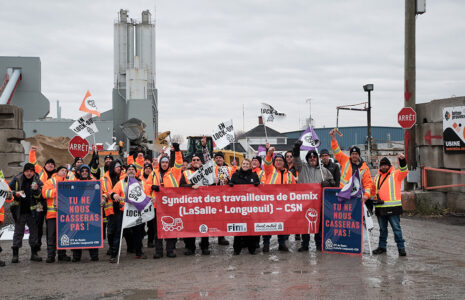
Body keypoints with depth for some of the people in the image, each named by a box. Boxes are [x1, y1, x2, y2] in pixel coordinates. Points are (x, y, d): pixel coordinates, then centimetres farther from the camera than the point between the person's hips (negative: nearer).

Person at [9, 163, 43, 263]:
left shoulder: (37, 181, 2)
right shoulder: (17, 180, -1)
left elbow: (40, 196, 1)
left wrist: (36, 190, -19)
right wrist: (16, 194, -14)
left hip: (32, 212, 1)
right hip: (19, 211, -1)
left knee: (34, 231, 6)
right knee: (18, 232, 1)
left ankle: (34, 253, 16)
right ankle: (15, 254, 6)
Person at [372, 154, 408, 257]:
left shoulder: (395, 174, 1)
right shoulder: (377, 177, 19)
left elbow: (404, 171, -19)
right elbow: (374, 190, 29)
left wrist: (402, 160, -34)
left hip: (393, 207, -6)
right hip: (380, 207, 6)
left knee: (396, 228, -4)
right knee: (382, 228, 15)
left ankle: (401, 247, 0)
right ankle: (382, 246, 24)